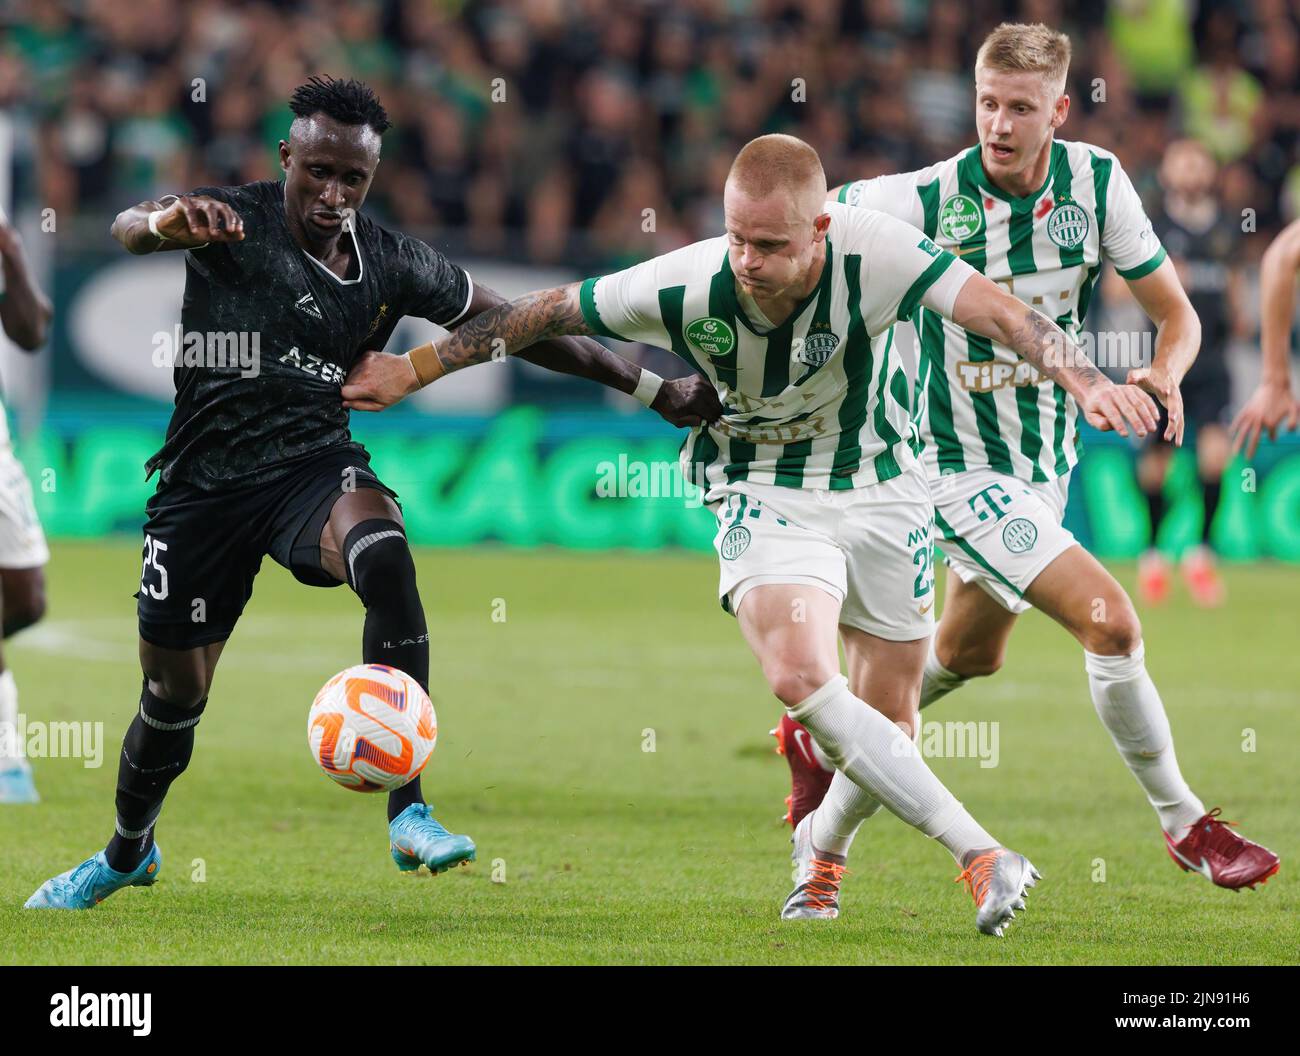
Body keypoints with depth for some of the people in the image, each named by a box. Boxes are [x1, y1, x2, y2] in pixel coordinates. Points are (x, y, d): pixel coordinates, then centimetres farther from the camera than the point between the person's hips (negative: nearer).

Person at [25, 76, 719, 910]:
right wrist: (166, 221, -57)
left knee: (383, 551, -33)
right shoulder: (233, 222, -10)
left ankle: (408, 811, -33)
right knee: (175, 692, 7)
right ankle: (127, 854, 40)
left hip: (315, 466, 1)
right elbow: (128, 229, -30)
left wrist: (655, 388, 8)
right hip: (205, 483, -1)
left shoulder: (393, 265, 1)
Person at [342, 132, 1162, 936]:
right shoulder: (687, 286, -24)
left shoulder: (875, 254, -27)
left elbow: (999, 313, -29)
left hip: (881, 491, 1)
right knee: (800, 676, -27)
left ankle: (820, 848, 41)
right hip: (765, 497, -1)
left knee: (886, 715, 6)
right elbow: (547, 313, -10)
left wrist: (1087, 381, -45)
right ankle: (980, 854, -28)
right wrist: (412, 371, -4)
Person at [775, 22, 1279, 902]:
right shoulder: (925, 202, -20)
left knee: (971, 653, 24)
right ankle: (1186, 827, -6)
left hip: (1047, 458, 6)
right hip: (963, 466, -6)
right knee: (1108, 619, -21)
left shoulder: (1097, 184, -9)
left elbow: (1176, 311, -1)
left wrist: (1164, 377, -22)